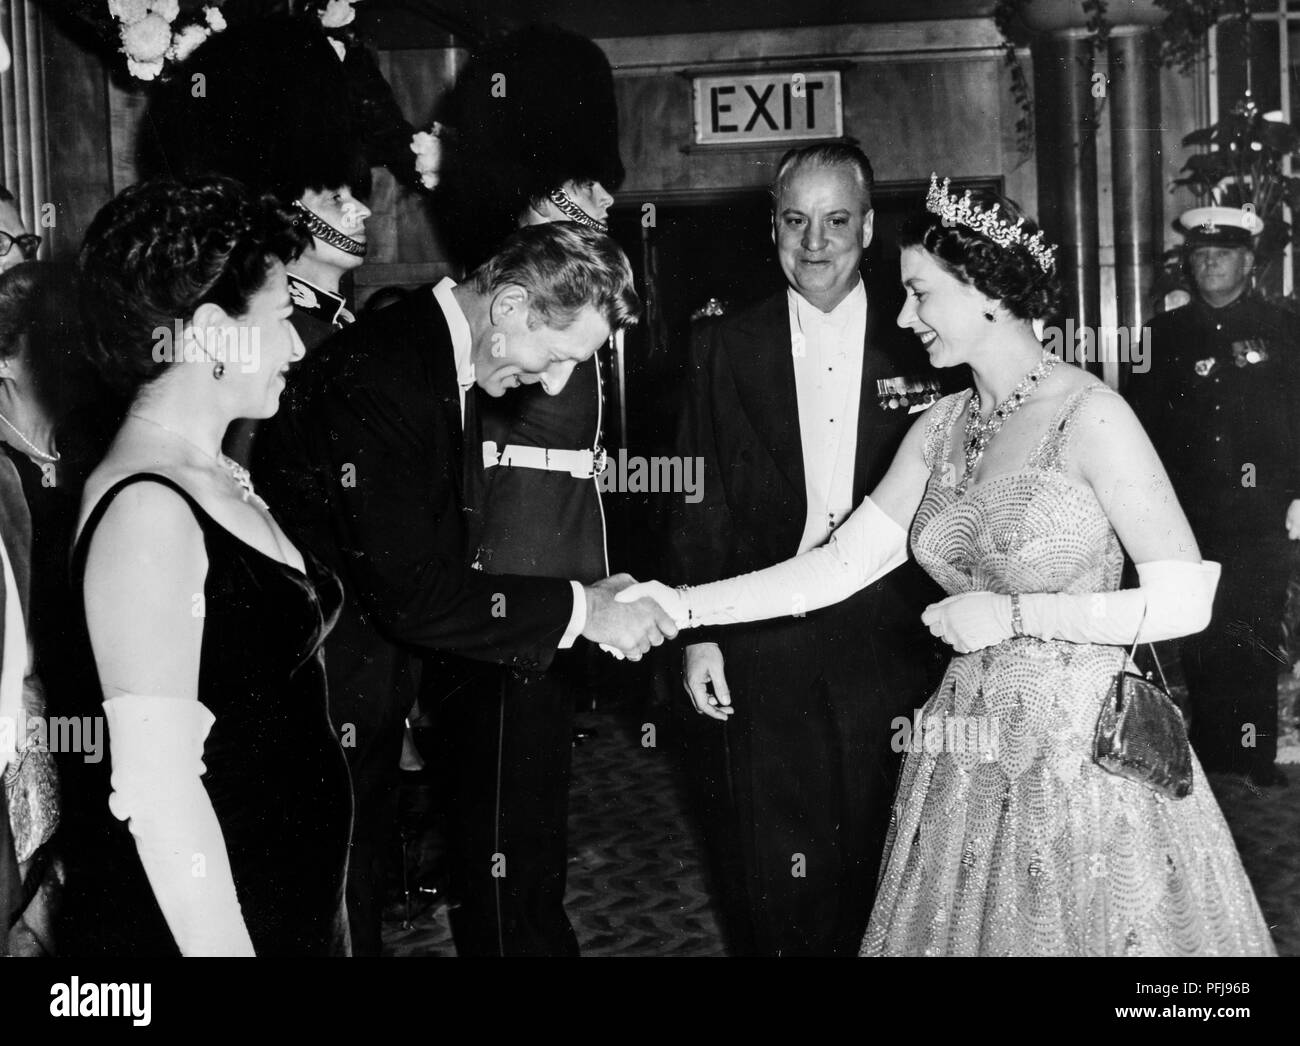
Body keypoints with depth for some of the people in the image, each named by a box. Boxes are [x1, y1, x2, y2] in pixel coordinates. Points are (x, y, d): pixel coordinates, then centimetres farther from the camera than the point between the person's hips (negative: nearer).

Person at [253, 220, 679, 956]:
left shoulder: (442, 352, 3)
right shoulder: (380, 376, -26)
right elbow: (411, 591, -28)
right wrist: (580, 609, -22)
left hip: (372, 685, 9)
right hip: (318, 701, -9)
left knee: (365, 894, 20)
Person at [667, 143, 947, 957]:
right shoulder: (732, 347, 3)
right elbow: (702, 502, 3)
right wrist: (700, 632, -3)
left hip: (891, 644, 0)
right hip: (764, 646, 0)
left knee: (883, 857, 11)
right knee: (772, 865, 8)